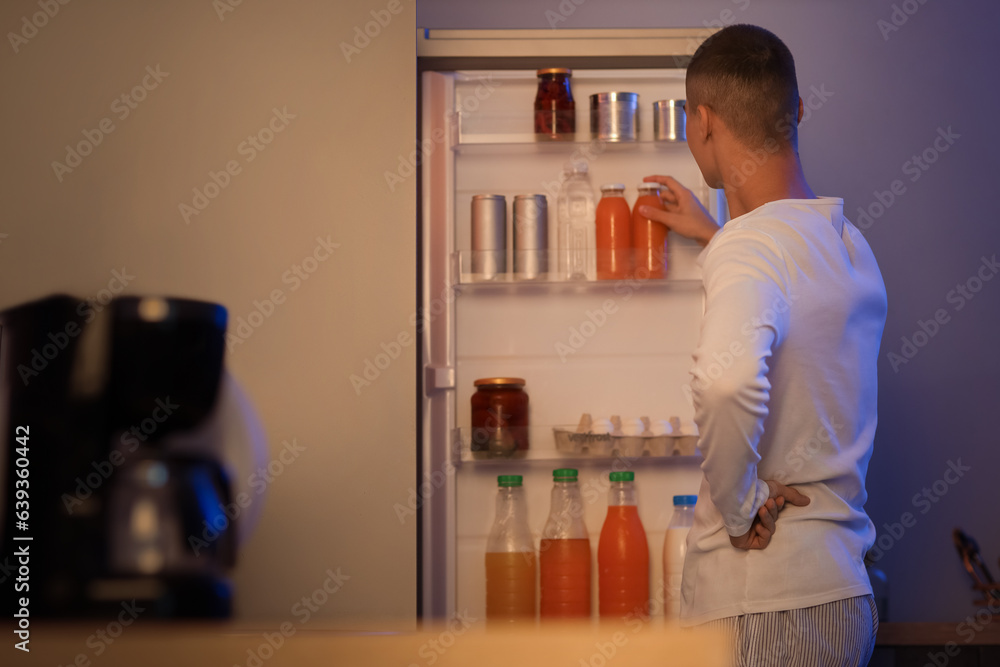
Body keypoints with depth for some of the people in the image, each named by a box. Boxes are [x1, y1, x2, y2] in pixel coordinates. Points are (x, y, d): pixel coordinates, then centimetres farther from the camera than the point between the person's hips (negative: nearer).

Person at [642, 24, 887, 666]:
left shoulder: (750, 247, -19)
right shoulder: (850, 243, 10)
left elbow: (727, 378, -40)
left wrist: (738, 503, -24)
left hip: (764, 610, -9)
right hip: (846, 593, 9)